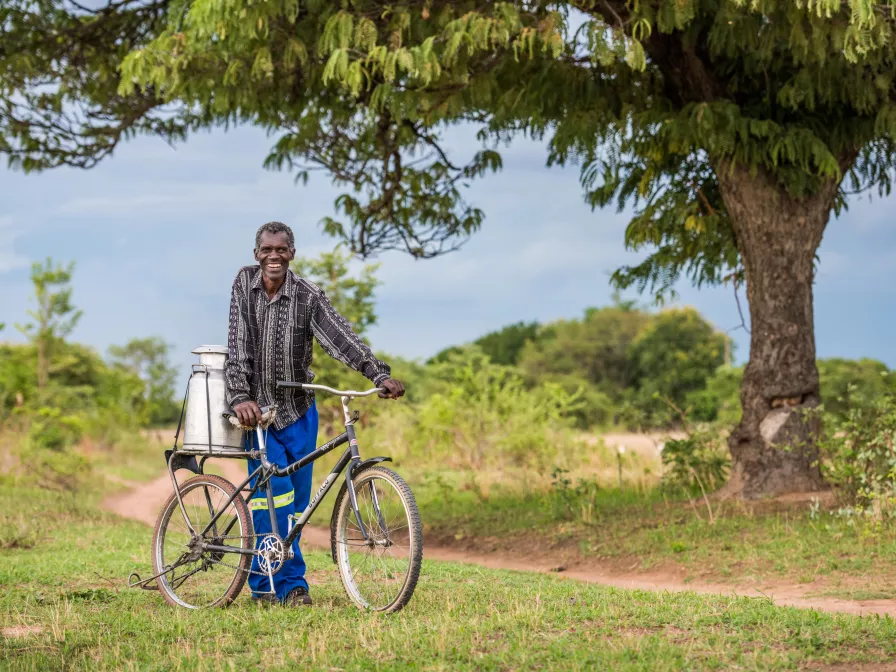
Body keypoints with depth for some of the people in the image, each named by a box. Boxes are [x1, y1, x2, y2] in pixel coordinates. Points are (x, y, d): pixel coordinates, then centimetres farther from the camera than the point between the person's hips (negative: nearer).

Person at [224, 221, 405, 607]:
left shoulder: (308, 296, -9)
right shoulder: (245, 283, -7)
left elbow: (341, 337, -20)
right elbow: (239, 346, -12)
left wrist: (380, 375, -34)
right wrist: (240, 398, -23)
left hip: (298, 412, 2)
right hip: (257, 410, -2)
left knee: (295, 502, 5)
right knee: (277, 492, -15)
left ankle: (263, 583, 20)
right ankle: (291, 584, -9)